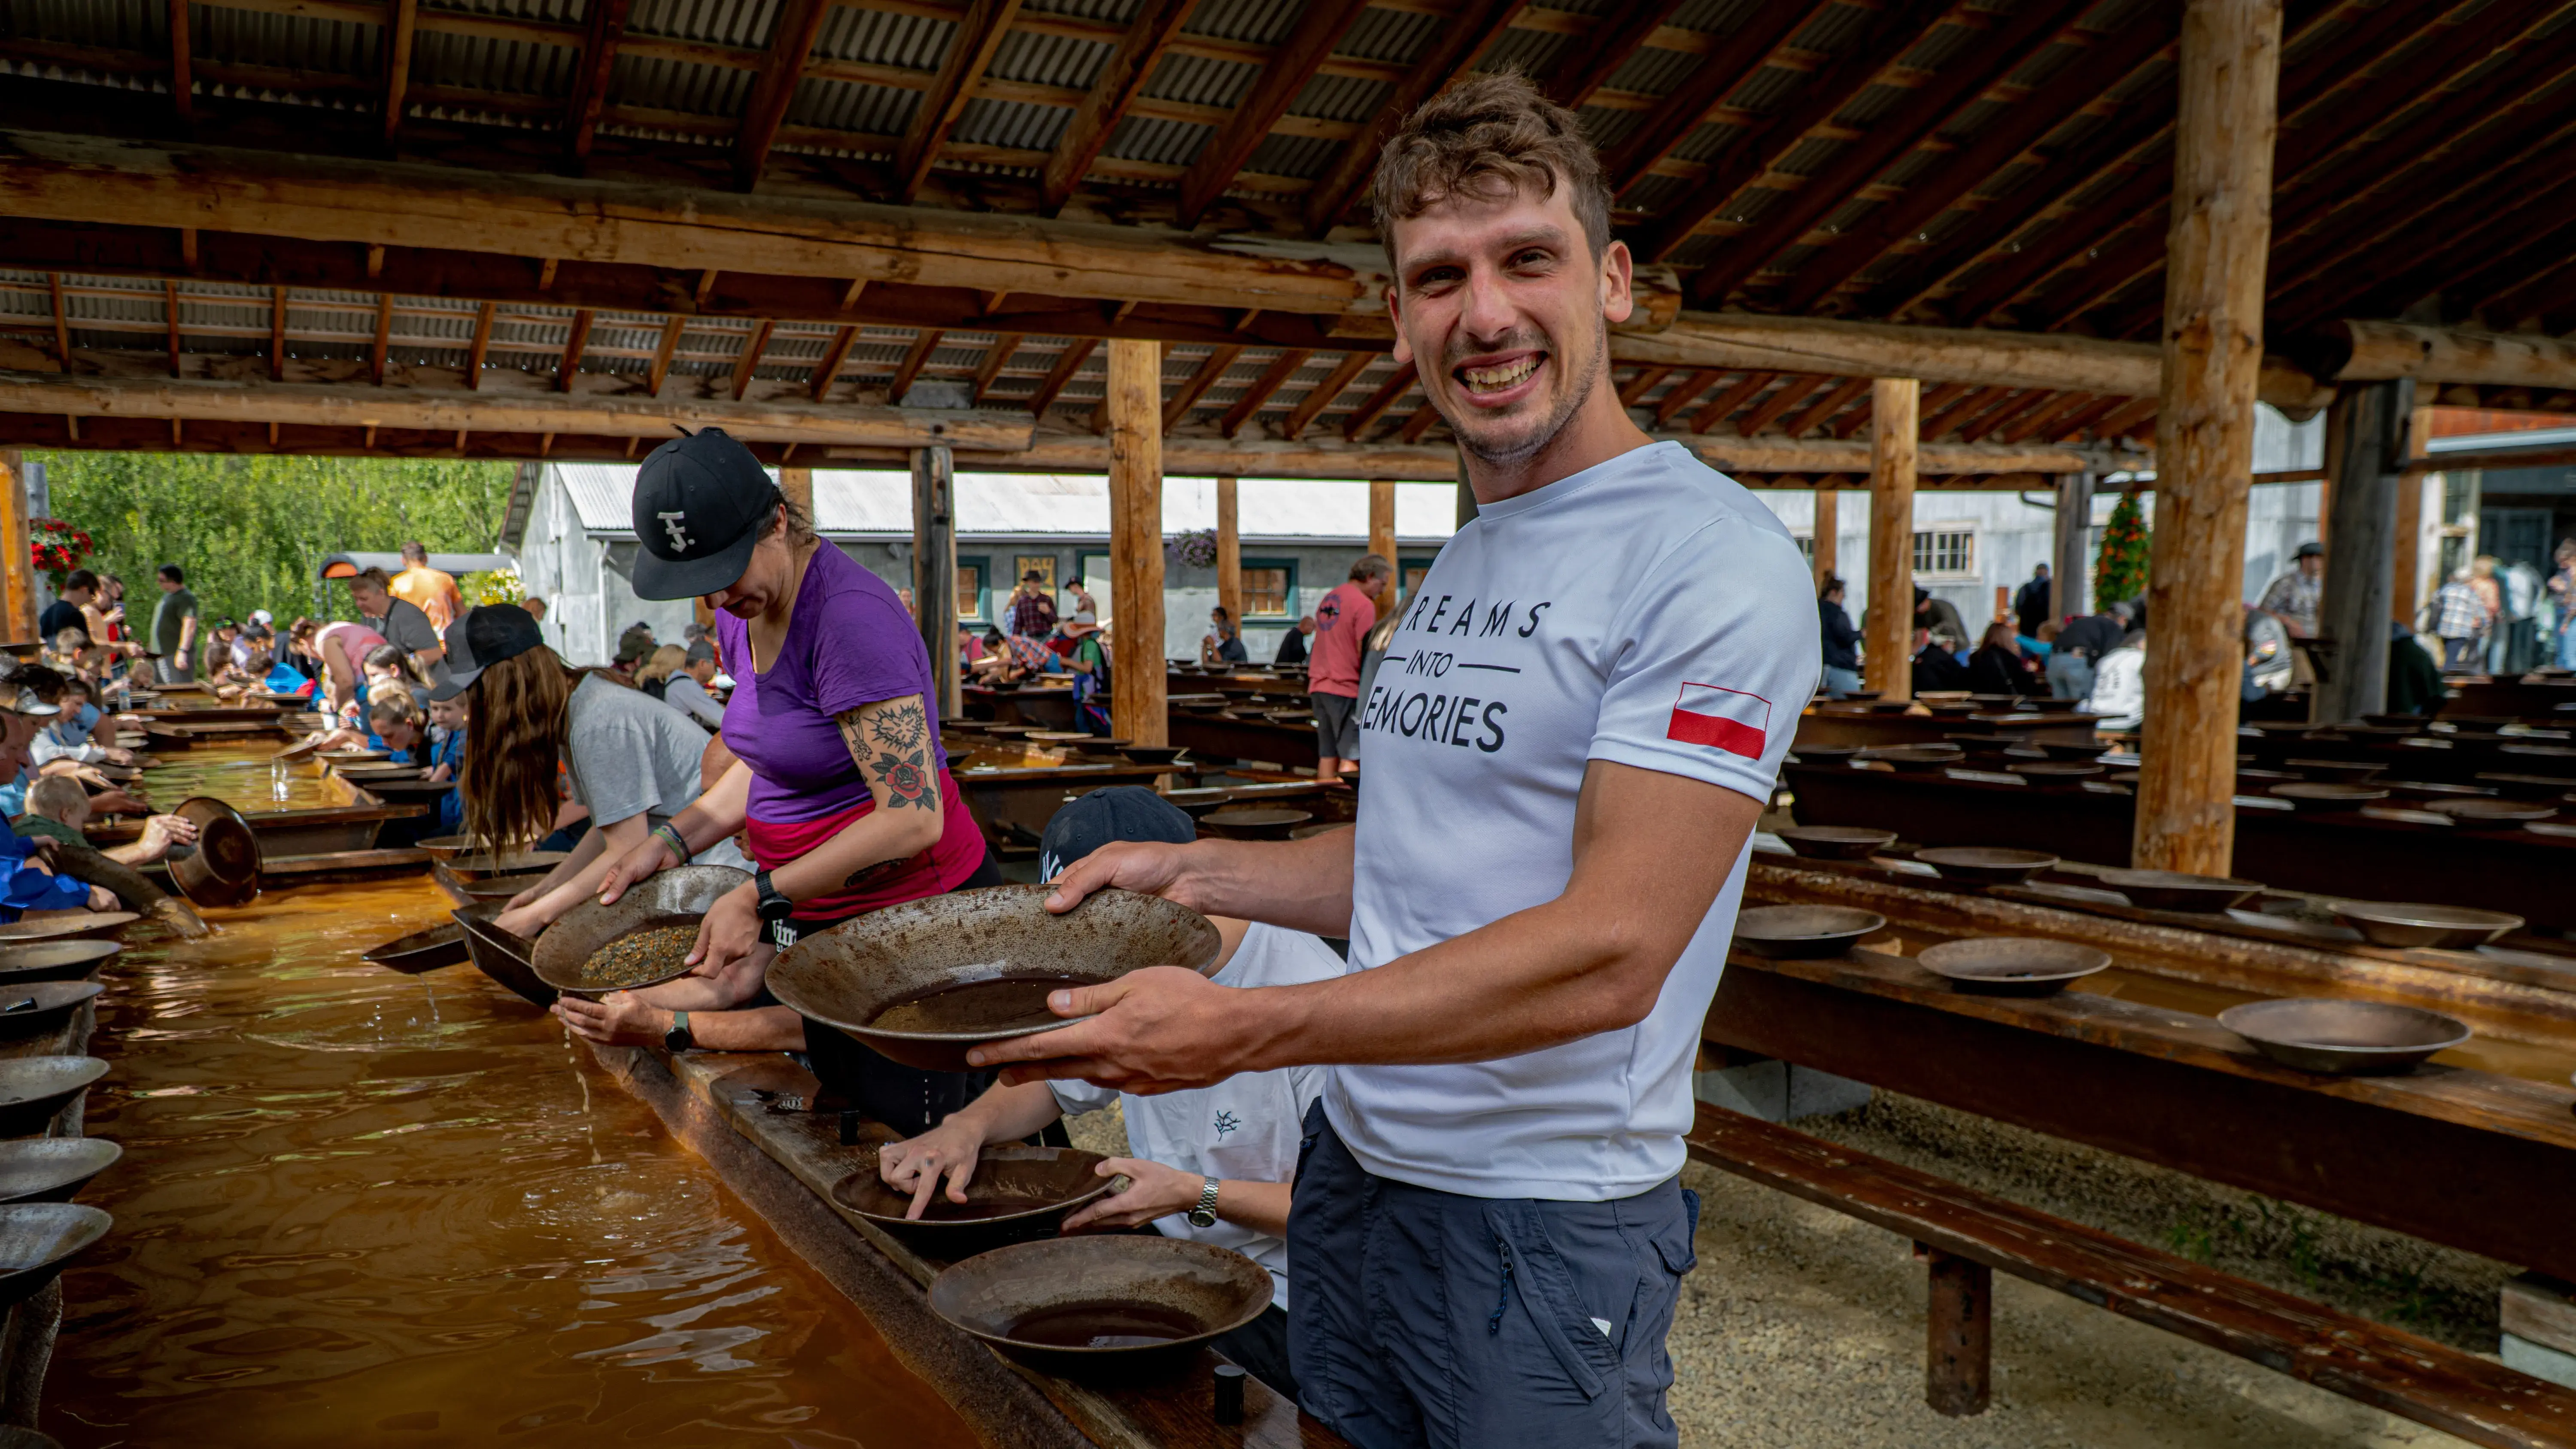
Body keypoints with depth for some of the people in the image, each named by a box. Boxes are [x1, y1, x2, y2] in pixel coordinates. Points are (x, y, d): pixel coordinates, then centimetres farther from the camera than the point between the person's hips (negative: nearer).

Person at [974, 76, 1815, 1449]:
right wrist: (1194, 869, 5)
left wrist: (1243, 1030, -28)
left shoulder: (1716, 564, -18)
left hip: (1544, 1227, -7)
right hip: (1352, 1170, 8)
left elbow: (1609, 951, -25)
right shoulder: (1453, 567, 10)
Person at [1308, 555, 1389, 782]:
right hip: (1345, 687, -8)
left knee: (1327, 755, 9)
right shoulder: (1364, 604, -11)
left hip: (1318, 686, 8)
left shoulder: (1328, 599, 16)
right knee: (1350, 756, -6)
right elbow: (1364, 654, -14)